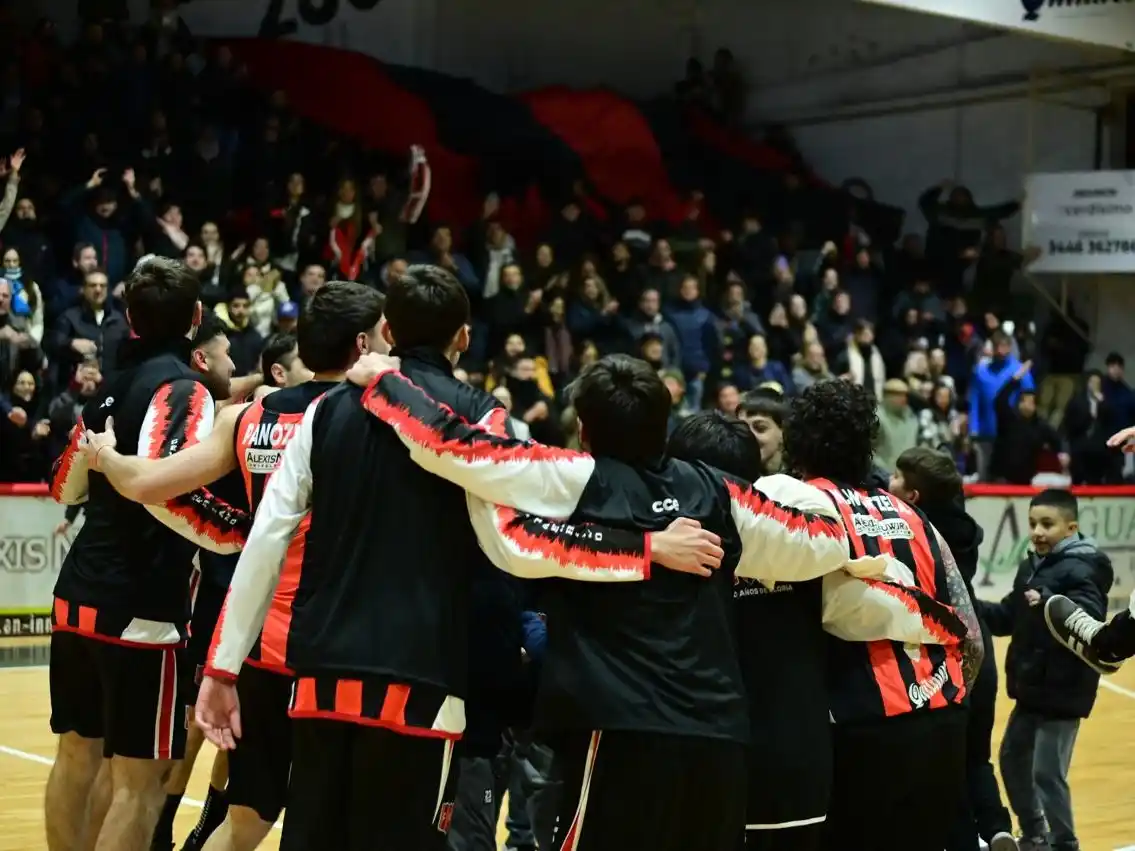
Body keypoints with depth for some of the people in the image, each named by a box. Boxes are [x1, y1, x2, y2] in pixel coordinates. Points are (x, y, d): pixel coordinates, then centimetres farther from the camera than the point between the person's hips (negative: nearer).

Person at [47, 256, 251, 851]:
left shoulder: (112, 385, 12)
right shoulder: (181, 388, -12)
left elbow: (66, 487, 23)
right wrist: (245, 533, -21)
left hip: (78, 595, 8)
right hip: (139, 608, -8)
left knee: (77, 752, 19)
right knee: (138, 777, -3)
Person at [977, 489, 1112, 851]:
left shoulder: (1079, 569, -17)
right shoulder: (1030, 566, 9)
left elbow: (1090, 618, -32)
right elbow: (1009, 617, 17)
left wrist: (1049, 603, -47)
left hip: (1063, 691, -9)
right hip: (1031, 687, 9)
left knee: (1047, 773, -9)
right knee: (1013, 758, 21)